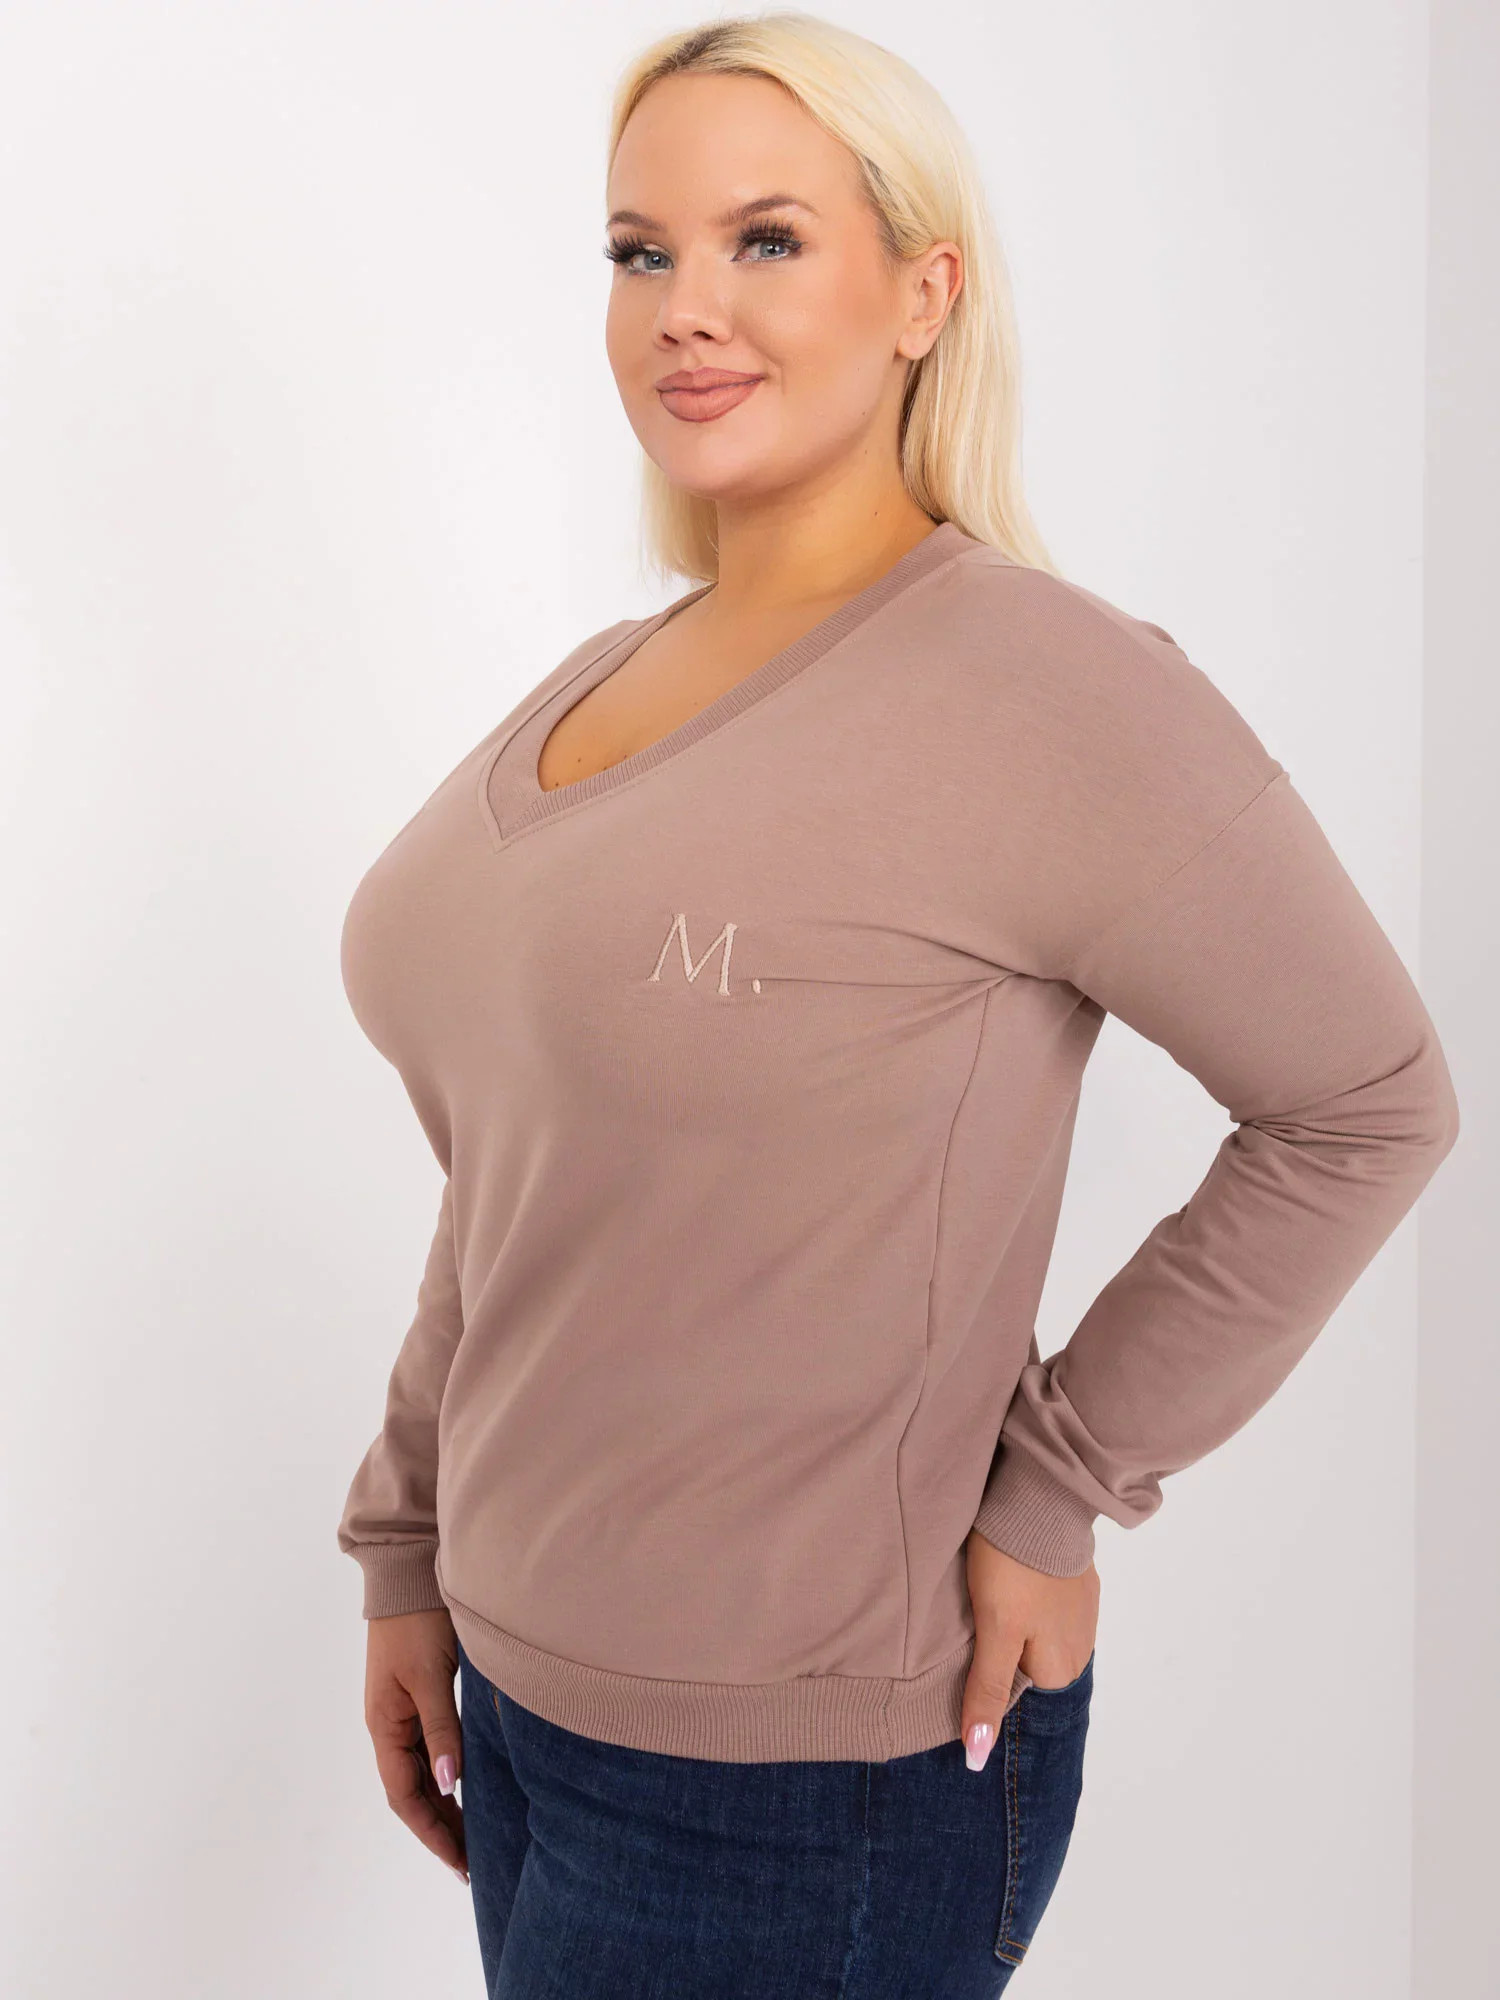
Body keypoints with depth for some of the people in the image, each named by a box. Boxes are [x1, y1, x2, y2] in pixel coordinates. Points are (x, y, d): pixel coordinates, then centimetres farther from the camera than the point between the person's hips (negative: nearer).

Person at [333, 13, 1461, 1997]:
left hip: (819, 1779, -6)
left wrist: (1059, 1489, -10)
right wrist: (412, 1555, 11)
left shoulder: (1039, 686, -17)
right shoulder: (590, 692, 6)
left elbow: (1366, 1107, -10)